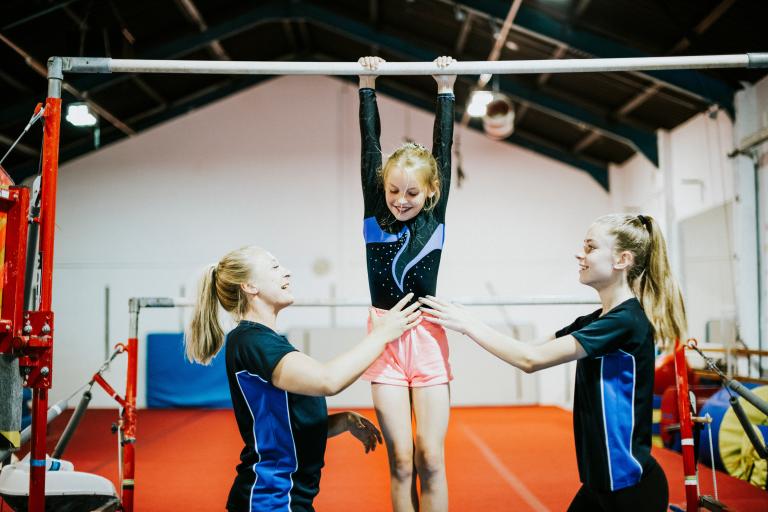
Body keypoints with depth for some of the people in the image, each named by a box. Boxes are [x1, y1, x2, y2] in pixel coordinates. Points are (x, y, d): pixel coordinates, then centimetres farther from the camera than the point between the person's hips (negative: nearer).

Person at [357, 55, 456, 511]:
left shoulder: (435, 218, 1)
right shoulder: (375, 217, 1)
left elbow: (444, 147, 1)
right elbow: (370, 145, 0)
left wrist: (446, 89, 3)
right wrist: (367, 86, 2)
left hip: (427, 337, 0)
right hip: (386, 337, 0)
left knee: (431, 458, 3)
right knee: (401, 459, 2)